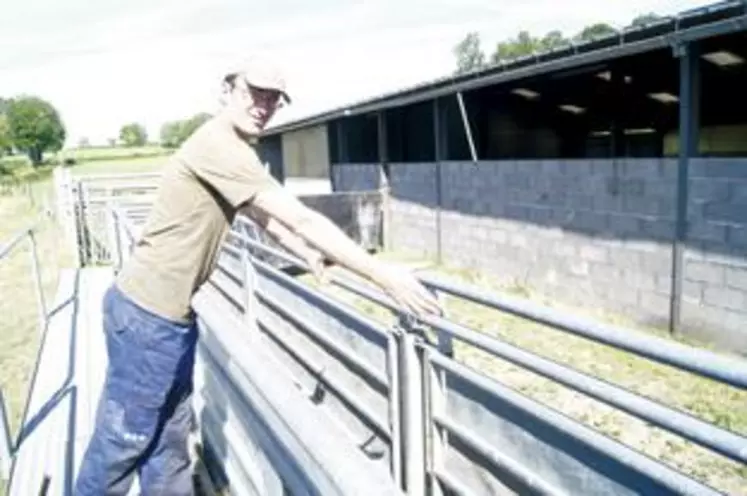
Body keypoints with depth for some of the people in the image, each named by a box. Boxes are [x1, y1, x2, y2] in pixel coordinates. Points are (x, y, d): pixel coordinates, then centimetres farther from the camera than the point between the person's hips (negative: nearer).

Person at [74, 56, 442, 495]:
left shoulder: (236, 149, 9)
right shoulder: (220, 146, -24)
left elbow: (265, 216, 23)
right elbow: (300, 220, -29)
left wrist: (310, 255, 22)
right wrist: (384, 277, -26)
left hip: (170, 312, 10)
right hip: (148, 314, -9)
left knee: (169, 438, 19)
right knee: (121, 443, 7)